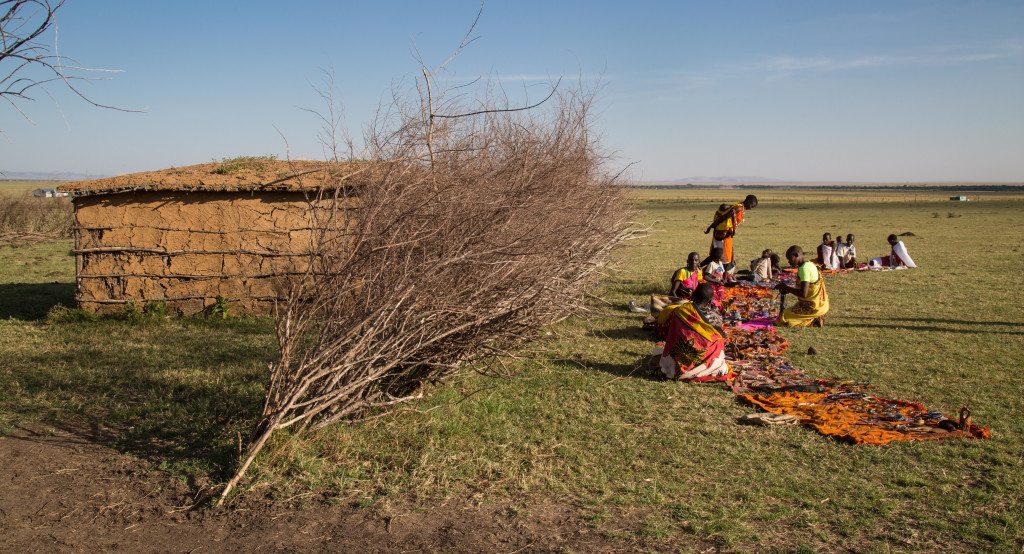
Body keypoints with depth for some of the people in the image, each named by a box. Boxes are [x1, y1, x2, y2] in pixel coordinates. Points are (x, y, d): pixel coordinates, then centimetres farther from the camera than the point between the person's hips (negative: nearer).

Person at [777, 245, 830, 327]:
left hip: (814, 307, -10)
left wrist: (787, 288, -14)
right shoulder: (809, 265, 8)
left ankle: (812, 321, -5)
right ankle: (815, 319, 13)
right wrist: (789, 289, 6)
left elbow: (803, 293, -29)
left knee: (783, 318, -12)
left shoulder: (804, 268, -22)